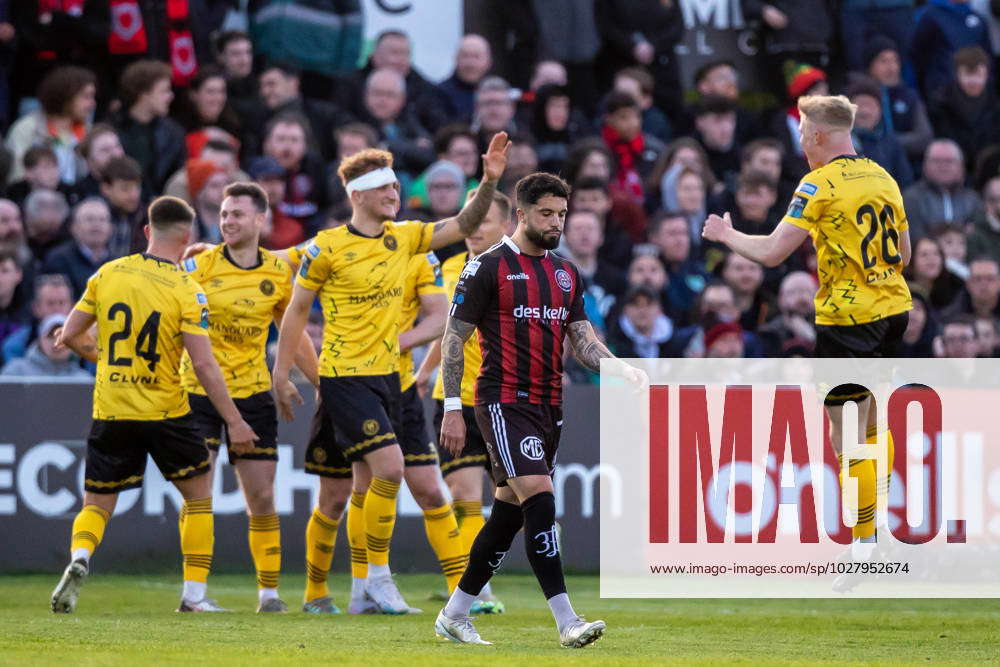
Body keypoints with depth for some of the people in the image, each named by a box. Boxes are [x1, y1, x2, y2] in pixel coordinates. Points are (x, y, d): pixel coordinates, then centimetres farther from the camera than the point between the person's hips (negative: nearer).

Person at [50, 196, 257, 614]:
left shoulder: (107, 275, 1)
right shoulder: (187, 292, -10)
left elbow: (69, 336, 6)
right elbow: (203, 365, -15)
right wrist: (234, 422, -9)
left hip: (110, 412, 3)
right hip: (164, 412, -3)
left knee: (97, 504, 13)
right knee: (199, 495, 17)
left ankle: (78, 559, -19)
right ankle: (194, 594, 11)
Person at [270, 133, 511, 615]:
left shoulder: (403, 238, 7)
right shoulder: (327, 247, -8)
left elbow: (464, 225, 9)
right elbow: (297, 309, -2)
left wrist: (489, 181, -7)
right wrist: (281, 375, -1)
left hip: (386, 374, 6)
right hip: (344, 376, -6)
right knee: (390, 466, -19)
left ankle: (362, 591, 15)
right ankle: (378, 577, -10)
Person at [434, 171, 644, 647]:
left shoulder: (567, 274, 15)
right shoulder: (489, 267, -5)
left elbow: (581, 338, 11)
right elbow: (454, 338, -4)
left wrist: (614, 366, -10)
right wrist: (452, 409, -9)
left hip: (549, 405, 7)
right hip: (504, 402, -7)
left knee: (509, 511, 10)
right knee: (539, 497, -19)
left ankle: (454, 615, 21)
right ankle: (566, 622, -23)